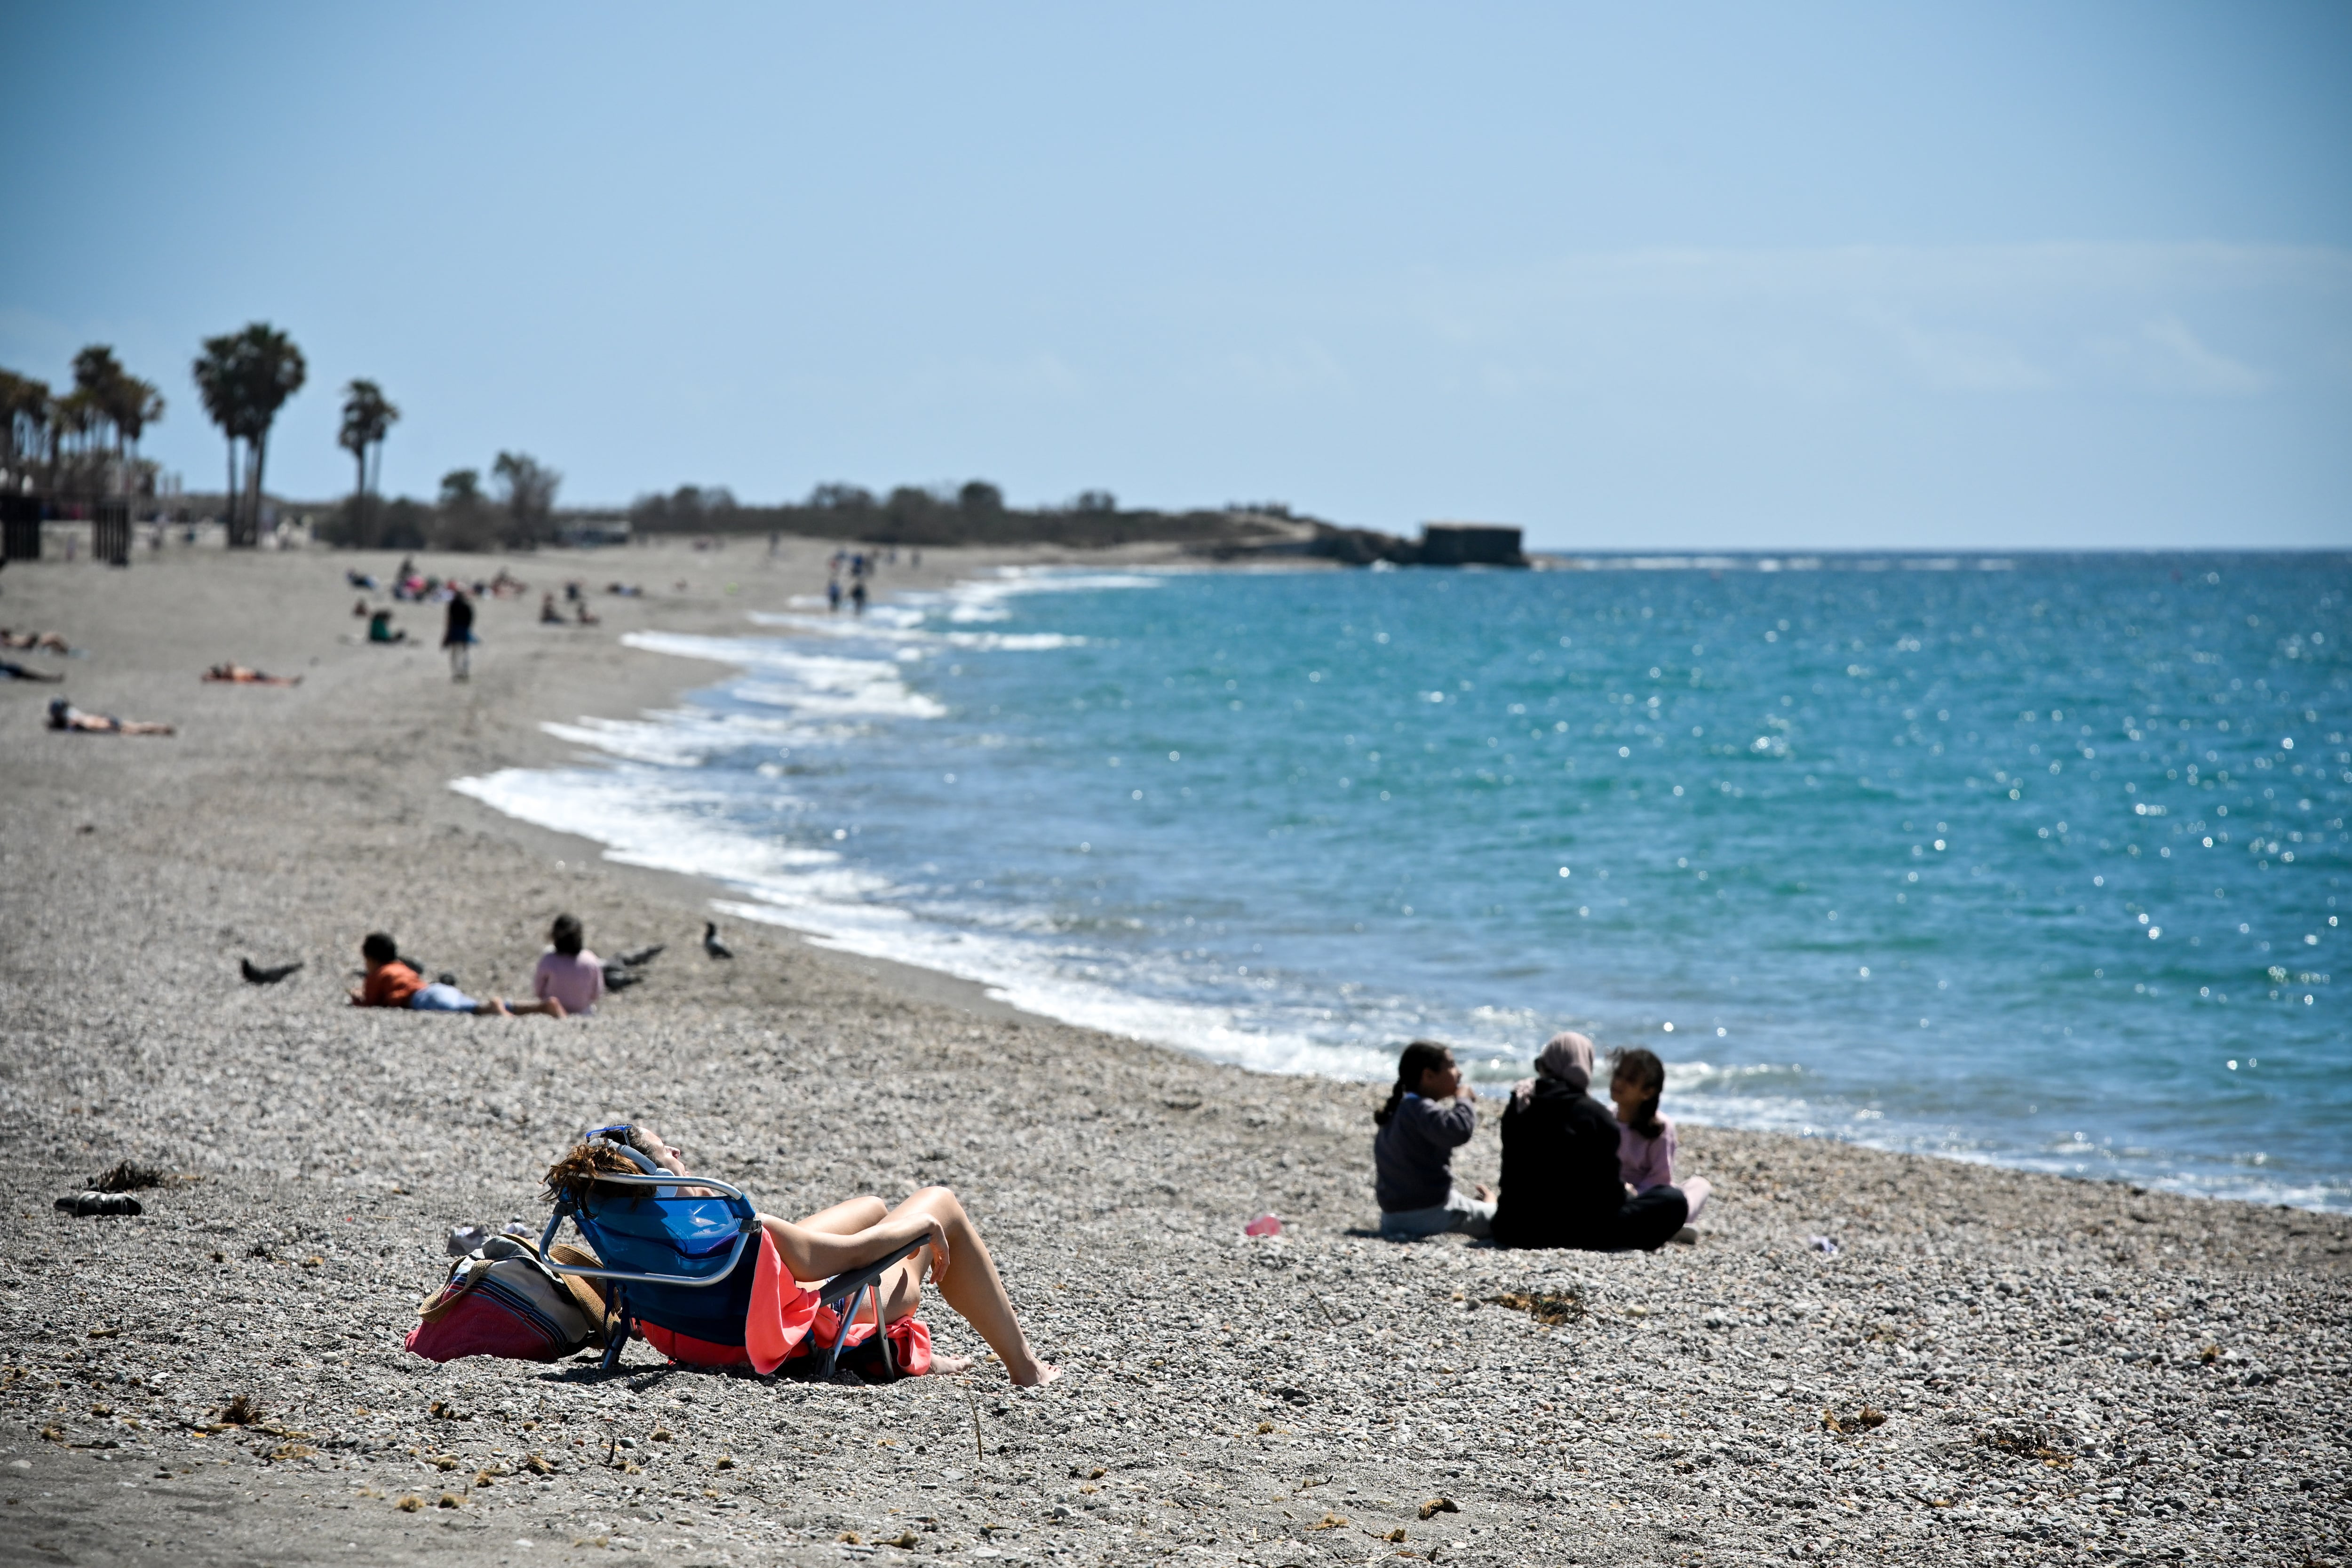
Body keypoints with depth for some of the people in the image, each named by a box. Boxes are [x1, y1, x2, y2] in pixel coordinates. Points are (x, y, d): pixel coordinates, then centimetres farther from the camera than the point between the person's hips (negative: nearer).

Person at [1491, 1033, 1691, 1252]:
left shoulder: (1518, 1109, 8)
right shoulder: (1596, 1115, -7)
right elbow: (1608, 1187, -4)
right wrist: (1624, 1192, 19)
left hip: (1515, 1229, 6)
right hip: (1573, 1229, -5)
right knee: (1673, 1201, 0)